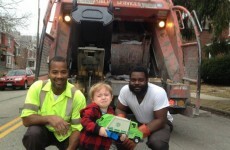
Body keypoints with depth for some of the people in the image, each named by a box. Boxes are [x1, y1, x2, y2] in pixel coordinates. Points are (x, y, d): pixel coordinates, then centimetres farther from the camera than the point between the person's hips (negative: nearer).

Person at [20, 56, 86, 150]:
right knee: (32, 133, -31)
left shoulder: (77, 96, -22)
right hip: (44, 130, 0)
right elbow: (26, 119, -21)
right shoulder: (37, 87, -19)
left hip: (65, 135, 1)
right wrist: (49, 118, -37)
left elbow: (77, 129, -16)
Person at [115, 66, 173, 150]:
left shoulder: (158, 93, -31)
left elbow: (160, 120, -28)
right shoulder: (125, 90, -20)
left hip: (160, 123, -3)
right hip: (137, 121, 4)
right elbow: (120, 109, -7)